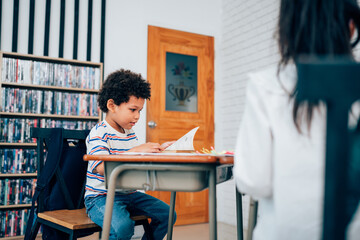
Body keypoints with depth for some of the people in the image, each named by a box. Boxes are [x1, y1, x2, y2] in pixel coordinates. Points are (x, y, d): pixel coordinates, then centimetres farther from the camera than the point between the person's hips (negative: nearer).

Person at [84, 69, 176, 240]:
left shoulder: (131, 134, 13)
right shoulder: (98, 133, -13)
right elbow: (101, 167, -29)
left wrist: (158, 150, 3)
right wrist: (135, 151, -34)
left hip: (128, 194, 8)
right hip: (101, 197, -8)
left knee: (167, 213, 3)